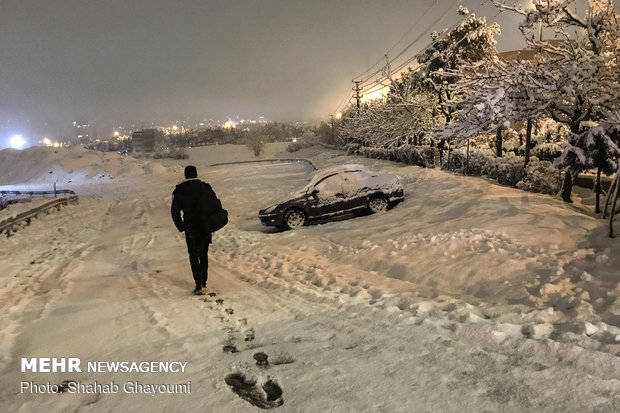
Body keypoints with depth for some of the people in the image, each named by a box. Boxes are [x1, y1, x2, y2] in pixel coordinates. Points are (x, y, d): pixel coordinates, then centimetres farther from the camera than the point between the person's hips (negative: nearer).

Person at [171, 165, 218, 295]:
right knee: (204, 254, 16)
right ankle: (204, 282, 22)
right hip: (206, 227, 2)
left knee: (194, 256, 7)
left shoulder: (179, 190, -3)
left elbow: (174, 211, -5)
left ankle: (199, 285, -4)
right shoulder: (206, 187, 1)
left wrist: (181, 227, 3)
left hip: (191, 229, -2)